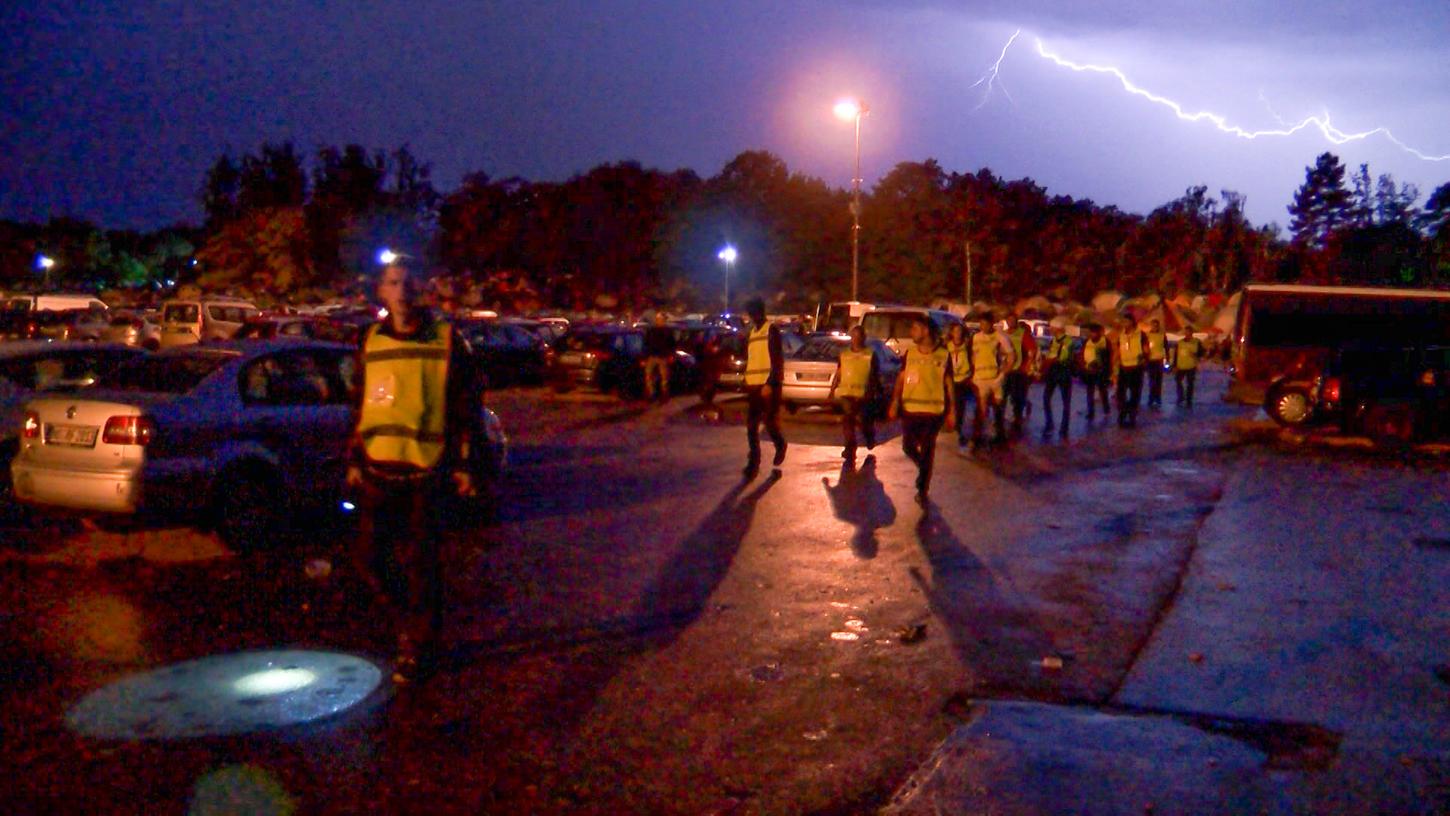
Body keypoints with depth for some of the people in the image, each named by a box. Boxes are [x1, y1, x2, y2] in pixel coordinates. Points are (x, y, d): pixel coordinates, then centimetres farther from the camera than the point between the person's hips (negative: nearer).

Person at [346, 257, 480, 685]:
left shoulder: (445, 339, -1)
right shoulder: (372, 341, 9)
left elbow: (465, 405, 0)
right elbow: (359, 405, 16)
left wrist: (463, 464, -4)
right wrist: (354, 460, 12)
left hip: (425, 470, -4)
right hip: (377, 469, 4)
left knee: (419, 564, 2)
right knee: (368, 558, 4)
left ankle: (417, 647, 17)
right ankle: (408, 623, 28)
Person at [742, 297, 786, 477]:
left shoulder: (772, 330, -6)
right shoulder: (751, 333, 17)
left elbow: (777, 360, -13)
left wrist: (770, 383, -20)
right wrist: (747, 381, 16)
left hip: (769, 385, -7)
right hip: (753, 385, 7)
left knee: (770, 422, -2)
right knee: (751, 426, 2)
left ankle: (780, 446, 26)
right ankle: (753, 462, 4)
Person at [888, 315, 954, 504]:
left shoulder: (943, 356, -3)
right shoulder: (910, 353, 3)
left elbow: (948, 384, 4)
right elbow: (901, 379, 7)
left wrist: (951, 410, 3)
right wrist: (895, 402, -2)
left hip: (933, 411, -3)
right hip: (909, 409, 3)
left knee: (927, 452, 1)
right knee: (908, 447, 5)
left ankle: (922, 491, 12)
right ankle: (923, 468, 36)